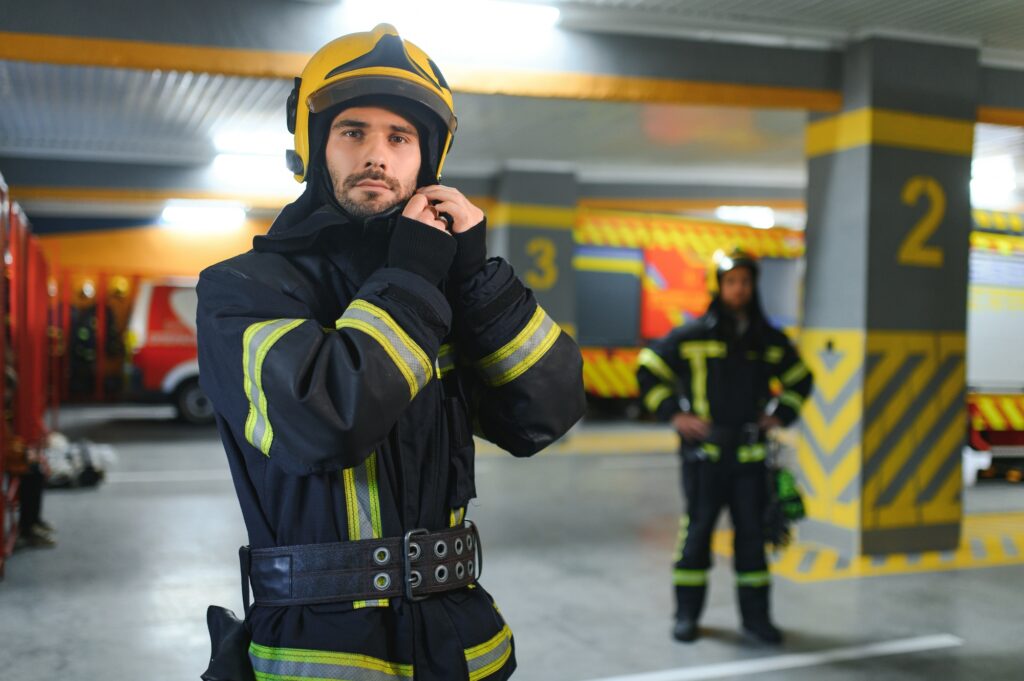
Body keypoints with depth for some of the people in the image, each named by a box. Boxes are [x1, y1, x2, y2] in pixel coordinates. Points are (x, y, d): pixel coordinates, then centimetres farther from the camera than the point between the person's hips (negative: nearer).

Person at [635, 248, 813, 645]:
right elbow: (648, 369, 3)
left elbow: (800, 379, 25)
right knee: (697, 528, 2)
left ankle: (755, 616, 16)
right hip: (703, 450, -3)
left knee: (752, 531, 6)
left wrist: (781, 414, 11)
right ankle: (687, 613, 15)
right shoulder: (693, 335, -3)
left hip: (750, 453, 3)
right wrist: (672, 414, -2)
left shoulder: (769, 340, 8)